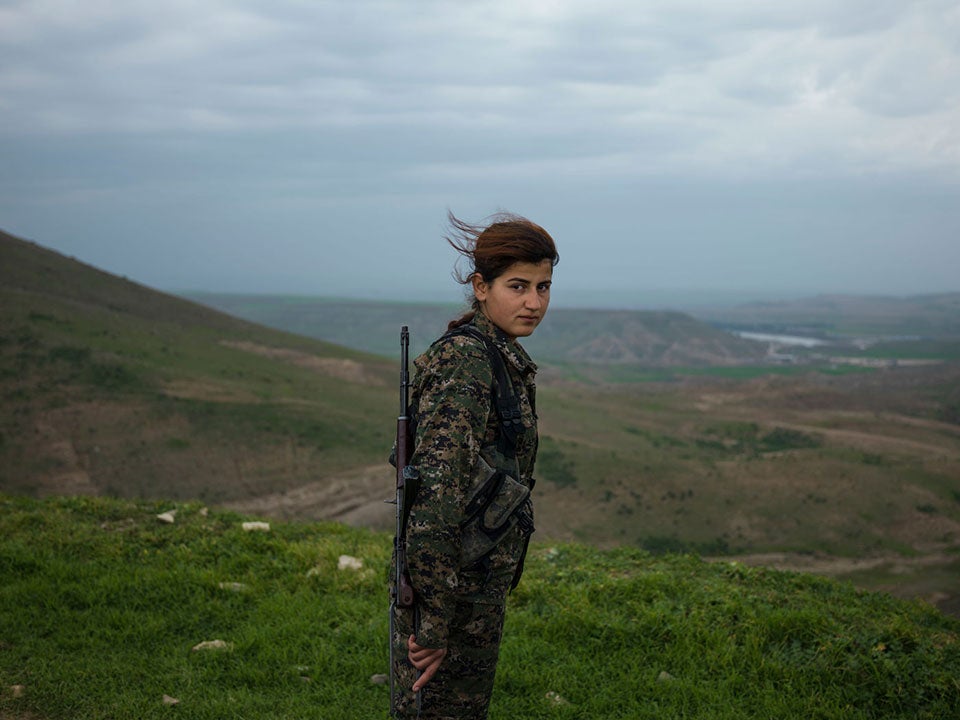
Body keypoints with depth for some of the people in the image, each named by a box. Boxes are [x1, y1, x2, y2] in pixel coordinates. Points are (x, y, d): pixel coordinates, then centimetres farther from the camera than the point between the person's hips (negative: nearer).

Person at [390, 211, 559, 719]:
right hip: (452, 585, -9)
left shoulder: (502, 357, 10)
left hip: (481, 580, 9)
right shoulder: (463, 362, -20)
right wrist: (432, 623, -25)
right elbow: (436, 492, -26)